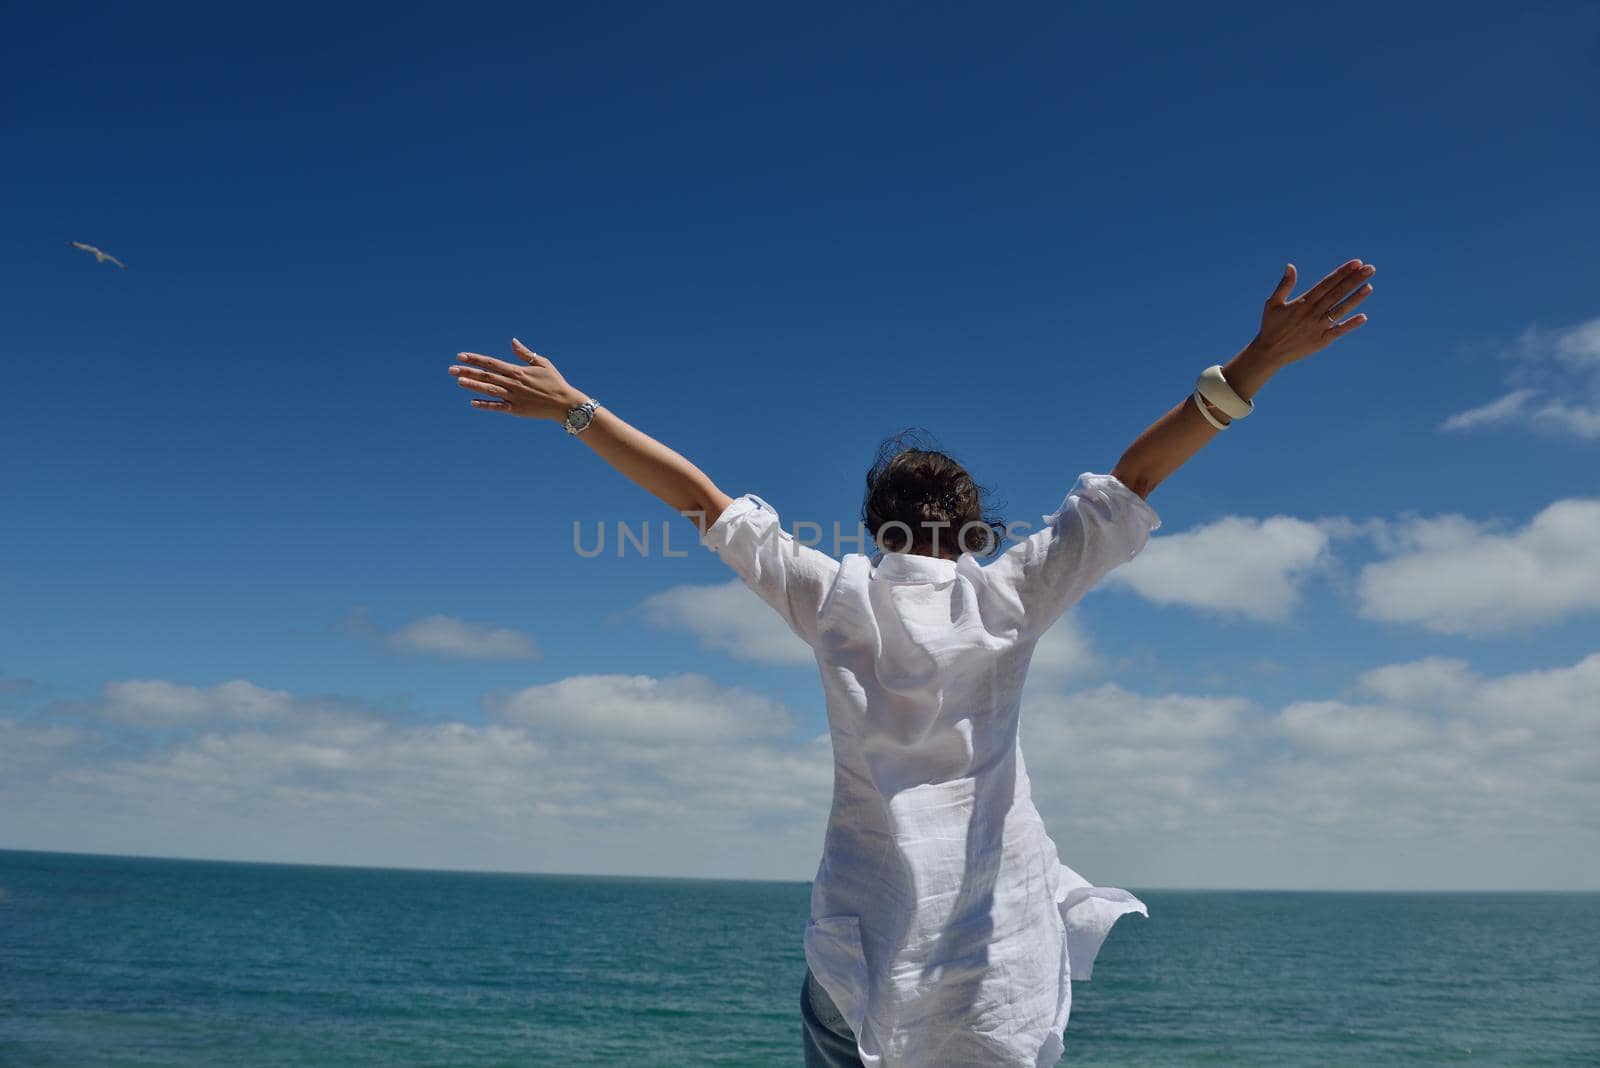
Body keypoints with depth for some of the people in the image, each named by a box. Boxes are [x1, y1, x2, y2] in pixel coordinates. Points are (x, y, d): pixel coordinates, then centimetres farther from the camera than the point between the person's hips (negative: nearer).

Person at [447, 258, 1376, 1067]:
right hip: (1000, 916, 0)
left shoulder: (837, 596, 1)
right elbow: (1134, 477, -3)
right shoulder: (1009, 595, 0)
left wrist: (571, 408, 9)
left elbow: (700, 497, 4)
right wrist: (1256, 364, -2)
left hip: (871, 916, 0)